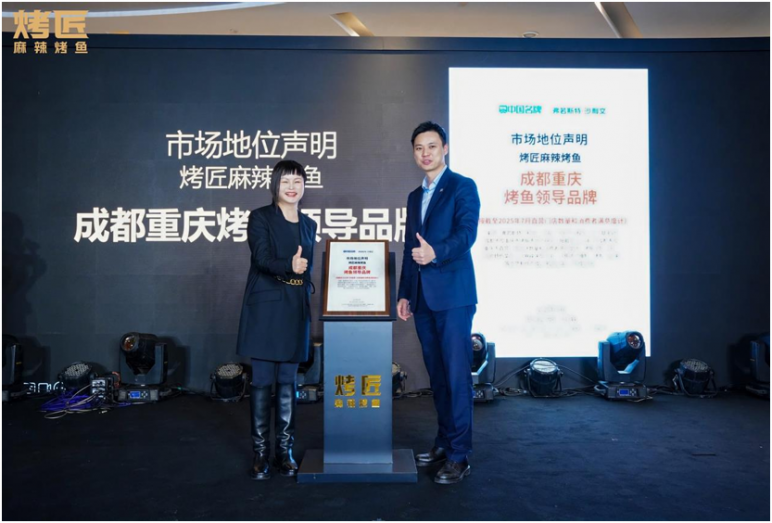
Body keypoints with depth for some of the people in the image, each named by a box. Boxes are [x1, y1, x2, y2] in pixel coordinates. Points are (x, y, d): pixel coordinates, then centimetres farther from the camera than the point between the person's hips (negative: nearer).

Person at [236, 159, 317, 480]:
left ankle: (285, 450, 16)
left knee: (288, 382, 8)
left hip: (295, 310, 4)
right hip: (265, 307, -4)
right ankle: (261, 452, 11)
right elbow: (262, 258, -18)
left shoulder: (309, 225, 13)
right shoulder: (260, 217, -2)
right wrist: (289, 266, -36)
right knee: (262, 381, 0)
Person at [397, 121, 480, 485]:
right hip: (423, 298, 7)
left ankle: (460, 455, 5)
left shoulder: (462, 186, -2)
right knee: (436, 374, 13)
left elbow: (467, 233, -16)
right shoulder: (415, 197, 19)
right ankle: (444, 442, 24)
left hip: (453, 295, -7)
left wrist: (436, 252, -34)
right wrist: (404, 294, 15)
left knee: (457, 375, -4)